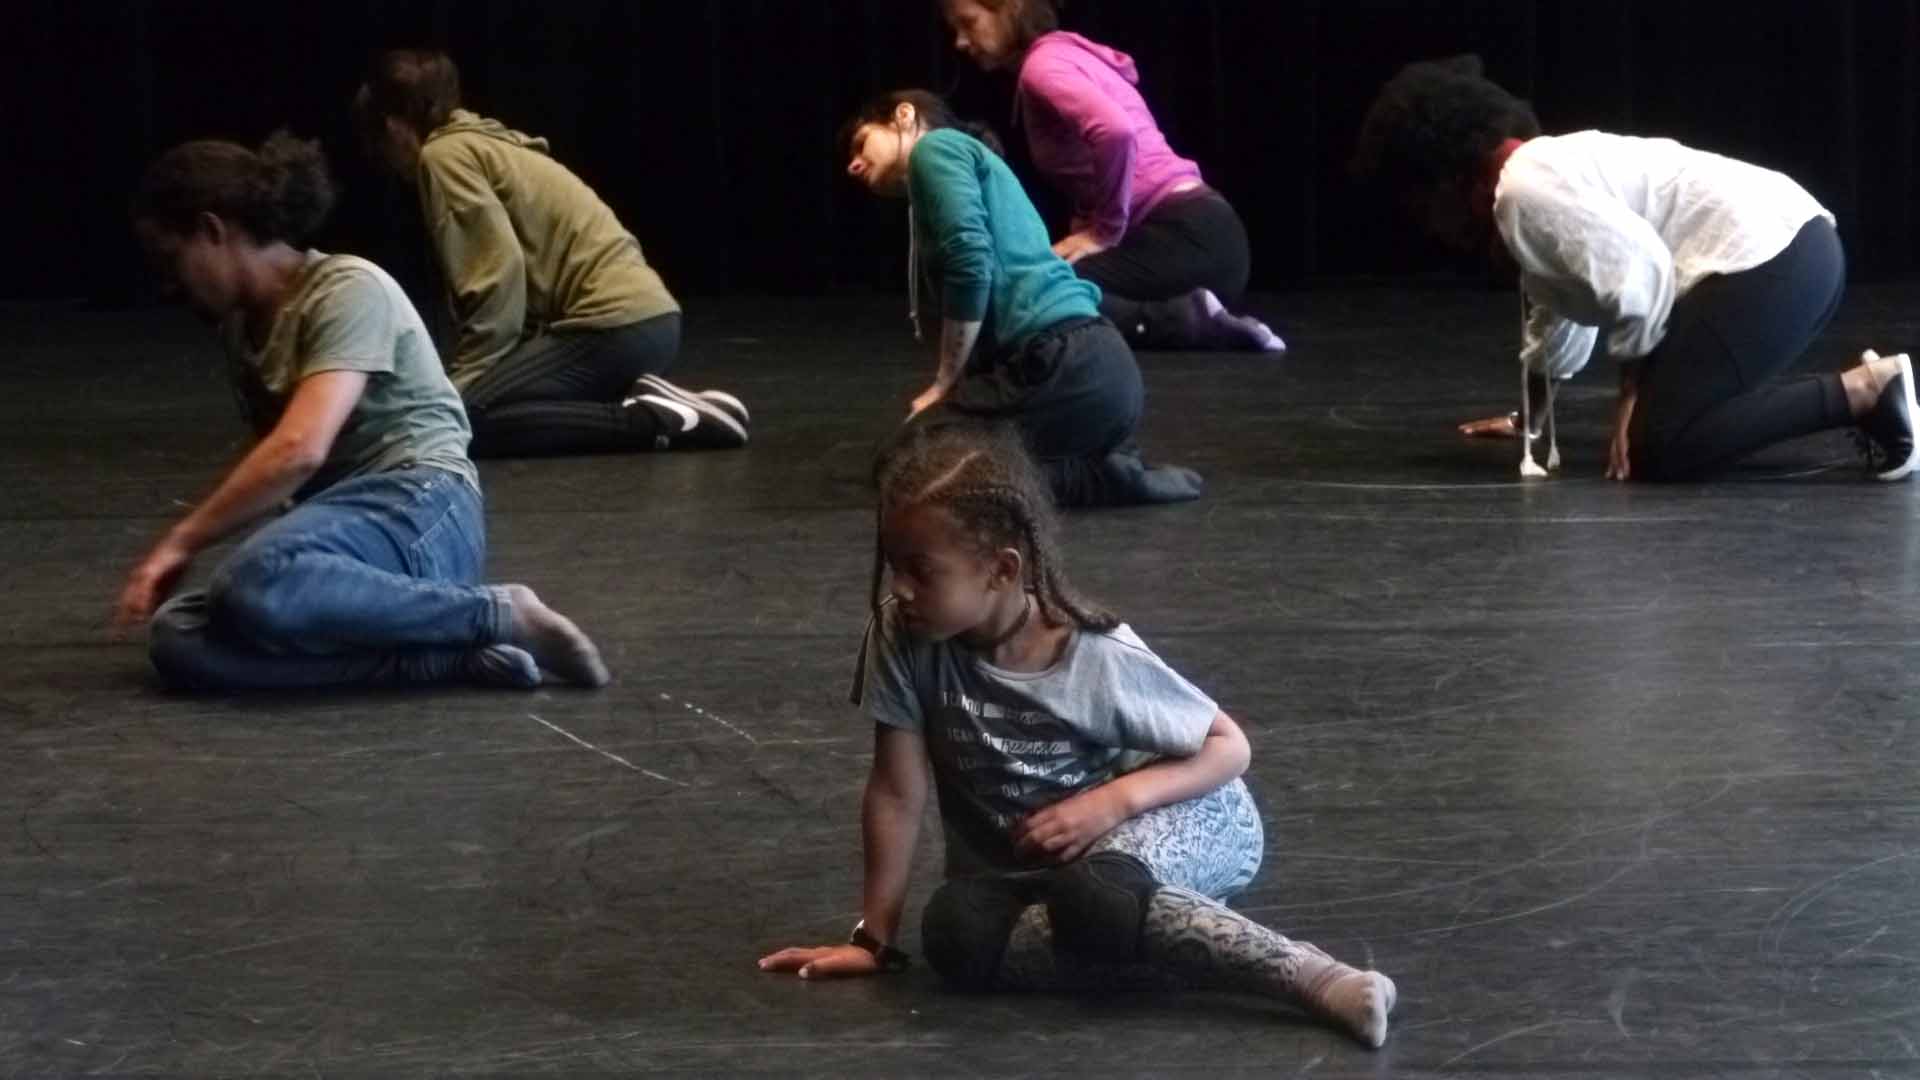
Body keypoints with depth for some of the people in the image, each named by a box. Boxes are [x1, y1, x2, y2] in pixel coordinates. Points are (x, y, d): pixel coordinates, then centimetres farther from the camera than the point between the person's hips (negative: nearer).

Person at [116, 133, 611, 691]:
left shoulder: (349, 289, -7)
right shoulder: (240, 321, 19)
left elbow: (298, 450, -21)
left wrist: (181, 542, -18)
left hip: (421, 512, -8)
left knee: (258, 584, -42)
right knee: (178, 639, -25)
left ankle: (499, 616, -21)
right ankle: (453, 656, -22)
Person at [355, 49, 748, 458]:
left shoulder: (445, 153, -3)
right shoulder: (487, 144, 24)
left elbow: (499, 267, -13)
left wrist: (467, 378, -9)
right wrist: (466, 376, 25)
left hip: (613, 326, -9)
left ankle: (651, 421, -16)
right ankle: (648, 405, 6)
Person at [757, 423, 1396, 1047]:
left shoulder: (1099, 657, -21)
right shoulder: (902, 634, -18)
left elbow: (1230, 748, -11)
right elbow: (897, 790, -10)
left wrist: (1115, 800, -26)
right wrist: (876, 937, -6)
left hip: (1174, 820, -3)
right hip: (1024, 866, 4)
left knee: (1088, 894, -40)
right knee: (955, 934, -32)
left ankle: (1310, 976, -33)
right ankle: (1172, 941, -28)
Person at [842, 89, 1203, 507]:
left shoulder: (937, 146, 4)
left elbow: (970, 265, -11)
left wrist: (944, 385, -4)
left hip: (1063, 366, -9)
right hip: (1098, 365, 9)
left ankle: (1099, 477, -9)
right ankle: (1107, 466, 8)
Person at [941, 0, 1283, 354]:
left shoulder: (1043, 64, -7)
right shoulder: (1066, 55, 23)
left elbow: (1116, 131, -27)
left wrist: (1105, 232, -14)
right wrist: (1086, 225, 11)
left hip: (1188, 236, -10)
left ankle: (1186, 320, -16)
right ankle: (1191, 317, 8)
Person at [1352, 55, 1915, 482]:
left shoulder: (1526, 190, -9)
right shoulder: (1542, 168, 24)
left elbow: (1637, 276, -18)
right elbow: (1560, 314, 41)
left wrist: (1634, 391, -5)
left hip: (1764, 260, -10)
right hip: (1796, 248, 10)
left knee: (1658, 449, -14)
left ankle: (1866, 391, -15)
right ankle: (1873, 384, 10)